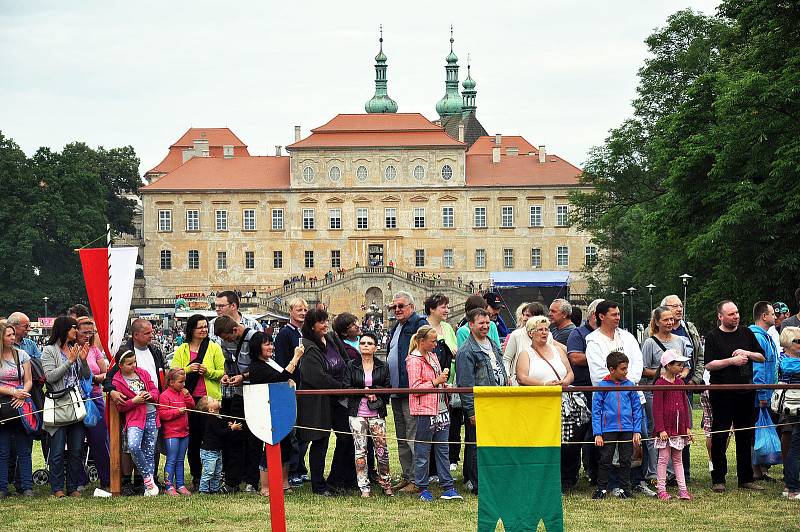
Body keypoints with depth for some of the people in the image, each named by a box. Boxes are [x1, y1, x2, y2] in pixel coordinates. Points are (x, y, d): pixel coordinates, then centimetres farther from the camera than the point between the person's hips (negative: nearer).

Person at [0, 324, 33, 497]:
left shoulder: (22, 355, 9)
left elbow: (28, 381, 8)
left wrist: (22, 396, -11)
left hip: (21, 405, 2)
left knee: (24, 450, 1)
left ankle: (26, 487, 3)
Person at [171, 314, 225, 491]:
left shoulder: (215, 348, 7)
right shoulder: (181, 350, 11)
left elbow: (222, 373, 4)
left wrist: (208, 372, -14)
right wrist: (188, 369, -13)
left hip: (210, 398, -2)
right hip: (188, 399, 2)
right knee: (192, 440, 4)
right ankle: (196, 477, 15)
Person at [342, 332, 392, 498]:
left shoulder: (382, 367, 8)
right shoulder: (351, 366, 6)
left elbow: (388, 389, 3)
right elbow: (346, 387, -1)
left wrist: (372, 390, -12)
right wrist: (364, 392, -12)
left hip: (377, 414, 0)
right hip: (357, 414, 0)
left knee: (382, 449, -3)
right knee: (360, 450, -1)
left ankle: (385, 482, 11)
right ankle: (364, 487, 4)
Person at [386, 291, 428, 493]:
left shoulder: (419, 324, -9)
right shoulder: (395, 328, 19)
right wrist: (390, 385, 20)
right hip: (396, 391, 10)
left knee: (413, 437, -8)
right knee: (402, 438, 14)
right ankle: (406, 476, 20)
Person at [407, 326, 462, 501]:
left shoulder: (432, 356, 17)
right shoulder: (414, 360, -10)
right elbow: (415, 388, -16)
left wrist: (444, 383, 14)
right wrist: (436, 382, -17)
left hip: (440, 410, 8)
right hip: (424, 411, -8)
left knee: (442, 449, 7)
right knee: (423, 451, -1)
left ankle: (447, 487, 9)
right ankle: (423, 488, 6)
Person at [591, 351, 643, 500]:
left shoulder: (629, 385, 3)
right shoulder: (602, 386, -3)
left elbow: (637, 409, 8)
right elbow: (596, 411, -2)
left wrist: (637, 431, 2)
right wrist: (597, 434, -7)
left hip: (627, 429, 2)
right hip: (608, 429, -2)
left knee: (626, 461, 8)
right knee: (605, 461, 4)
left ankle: (625, 489, 18)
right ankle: (602, 489, 13)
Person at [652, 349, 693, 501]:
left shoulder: (680, 382, 9)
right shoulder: (660, 383, -10)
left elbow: (685, 405, 13)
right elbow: (657, 408, -12)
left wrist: (687, 427, 9)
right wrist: (661, 429, -16)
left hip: (679, 428, 6)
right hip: (665, 428, -6)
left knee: (678, 459, 9)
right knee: (664, 458, 0)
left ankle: (682, 489, 9)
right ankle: (661, 489, 6)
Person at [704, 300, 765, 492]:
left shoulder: (746, 333, 10)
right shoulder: (713, 337, -2)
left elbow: (762, 357, 14)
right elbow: (709, 365, -10)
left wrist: (747, 354, -4)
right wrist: (732, 361, -16)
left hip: (746, 392, 4)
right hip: (721, 395, -4)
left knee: (745, 437, 9)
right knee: (719, 437, -2)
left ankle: (746, 478, 16)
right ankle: (718, 479, 5)